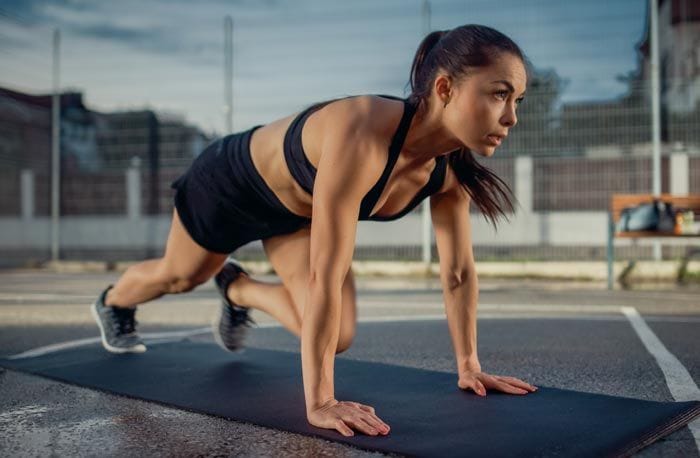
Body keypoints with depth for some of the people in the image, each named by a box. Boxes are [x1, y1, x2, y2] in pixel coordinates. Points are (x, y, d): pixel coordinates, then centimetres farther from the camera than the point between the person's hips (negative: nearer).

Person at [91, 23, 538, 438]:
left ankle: (239, 290, 26)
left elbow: (459, 270, -13)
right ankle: (112, 304, 61)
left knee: (337, 338, -4)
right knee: (179, 275, 24)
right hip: (231, 182, -5)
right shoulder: (362, 135, -46)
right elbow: (326, 275, -47)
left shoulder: (452, 165, -23)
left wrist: (469, 367, -10)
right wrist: (319, 401, -45)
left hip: (295, 210, 5)